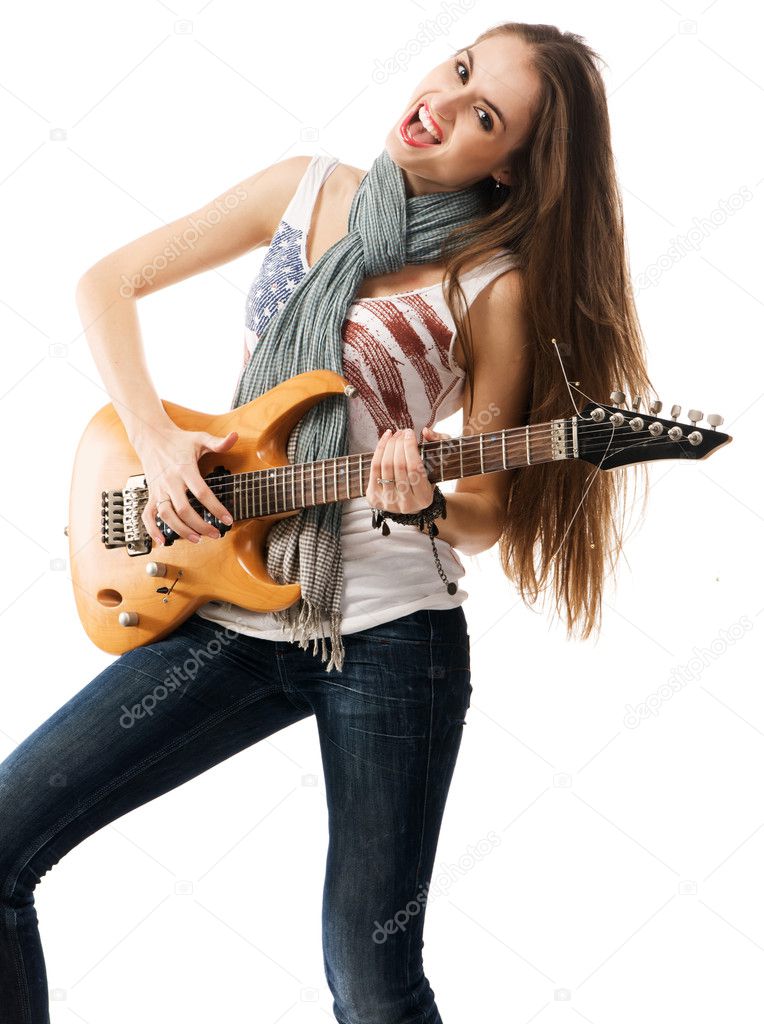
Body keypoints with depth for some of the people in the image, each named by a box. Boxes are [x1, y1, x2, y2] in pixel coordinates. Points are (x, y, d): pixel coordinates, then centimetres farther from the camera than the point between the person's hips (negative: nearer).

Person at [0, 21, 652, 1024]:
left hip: (386, 636, -3)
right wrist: (154, 438, -3)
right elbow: (108, 282, 10)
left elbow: (489, 516, -1)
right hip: (226, 611, 4)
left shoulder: (498, 288, -6)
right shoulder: (305, 189, 5)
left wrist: (419, 501, -24)